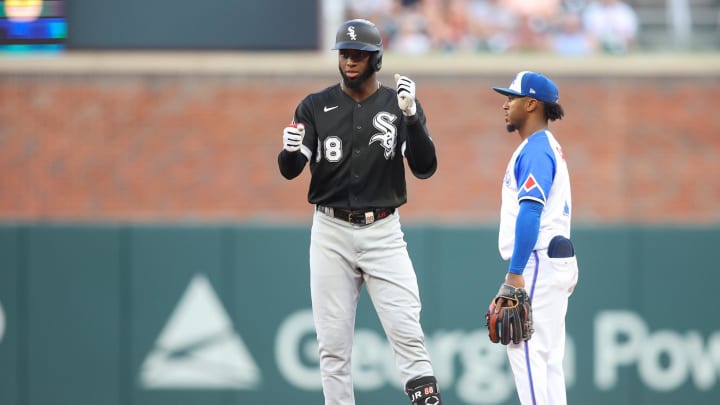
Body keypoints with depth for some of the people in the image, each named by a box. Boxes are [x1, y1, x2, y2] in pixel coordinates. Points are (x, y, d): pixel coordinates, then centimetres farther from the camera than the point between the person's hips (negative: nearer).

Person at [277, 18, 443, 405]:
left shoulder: (400, 104, 2)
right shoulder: (315, 106, 2)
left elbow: (425, 168, -7)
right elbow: (290, 170, -6)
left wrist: (410, 116, -22)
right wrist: (290, 150, -30)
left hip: (383, 232, -1)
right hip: (331, 233, 1)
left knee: (406, 330, -11)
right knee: (332, 342, 3)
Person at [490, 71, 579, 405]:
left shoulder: (535, 150, -13)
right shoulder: (548, 147, 20)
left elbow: (530, 214, -21)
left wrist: (515, 272, -24)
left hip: (539, 262, -11)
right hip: (558, 262, 11)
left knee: (526, 350, -12)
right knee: (548, 357, 10)